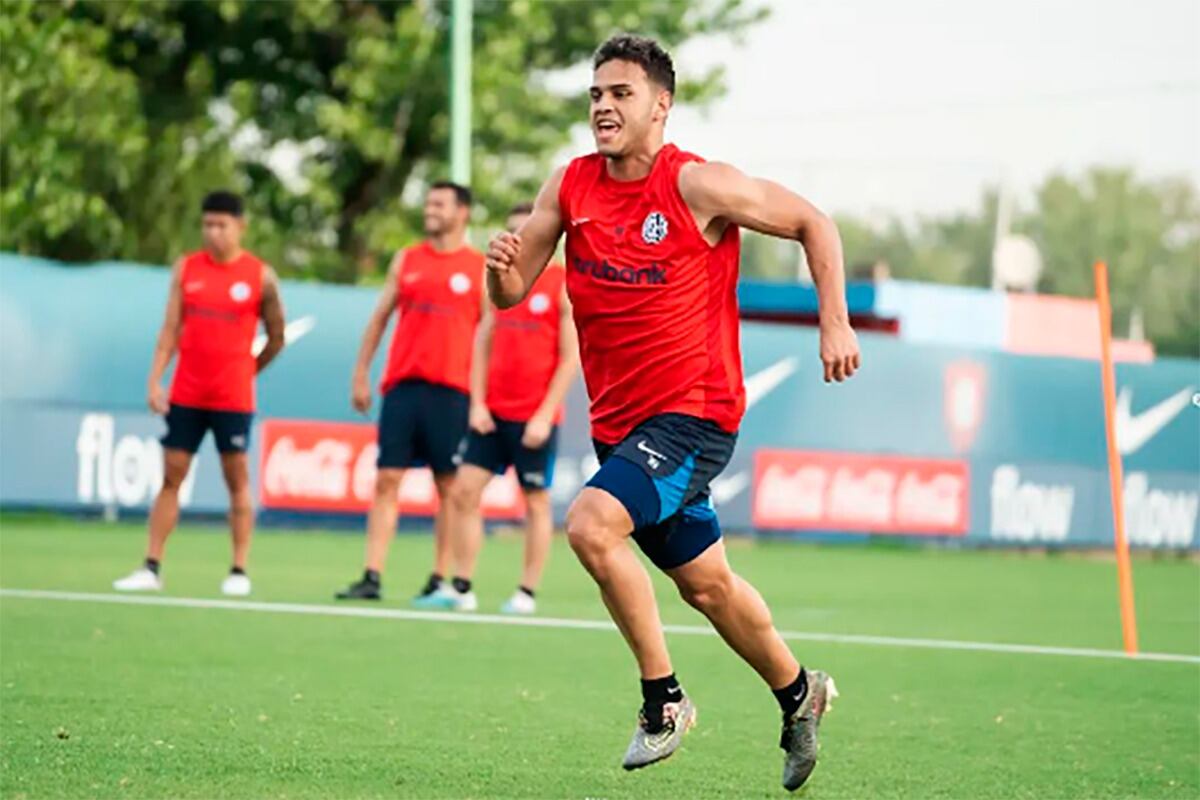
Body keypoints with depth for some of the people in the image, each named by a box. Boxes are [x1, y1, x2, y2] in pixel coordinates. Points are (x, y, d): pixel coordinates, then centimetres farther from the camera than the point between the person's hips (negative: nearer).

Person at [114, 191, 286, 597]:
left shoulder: (260, 275, -2)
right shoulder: (186, 268, 5)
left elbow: (276, 338, 7)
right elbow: (171, 328, 3)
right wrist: (155, 379, -5)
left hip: (233, 396, -2)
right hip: (186, 392, 2)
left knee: (237, 479, 0)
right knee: (171, 475, 2)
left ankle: (239, 572, 5)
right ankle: (152, 568, 5)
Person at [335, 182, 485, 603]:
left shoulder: (481, 268, 3)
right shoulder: (407, 261, 13)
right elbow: (379, 318, 16)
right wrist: (361, 374, 9)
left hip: (452, 390, -3)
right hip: (403, 386, 3)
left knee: (450, 487, 1)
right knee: (387, 480, -3)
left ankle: (440, 580, 6)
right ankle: (372, 577, -5)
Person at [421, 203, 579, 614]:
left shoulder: (564, 286, -5)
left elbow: (571, 357, -8)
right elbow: (483, 345, 13)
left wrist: (544, 415, -13)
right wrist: (478, 404, 2)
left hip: (535, 418, -5)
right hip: (492, 413, 5)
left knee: (536, 502, 2)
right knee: (464, 491, -2)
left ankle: (527, 593, 9)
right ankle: (461, 588, 3)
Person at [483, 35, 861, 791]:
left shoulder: (699, 185, -14)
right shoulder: (570, 186, 1)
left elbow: (813, 222, -4)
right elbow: (512, 292, 2)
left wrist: (835, 324, -9)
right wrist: (502, 265, -21)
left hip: (693, 414, -7)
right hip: (619, 419, 7)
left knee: (590, 523, -27)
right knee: (705, 582, 17)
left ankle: (664, 697, -13)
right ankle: (799, 691, 40)